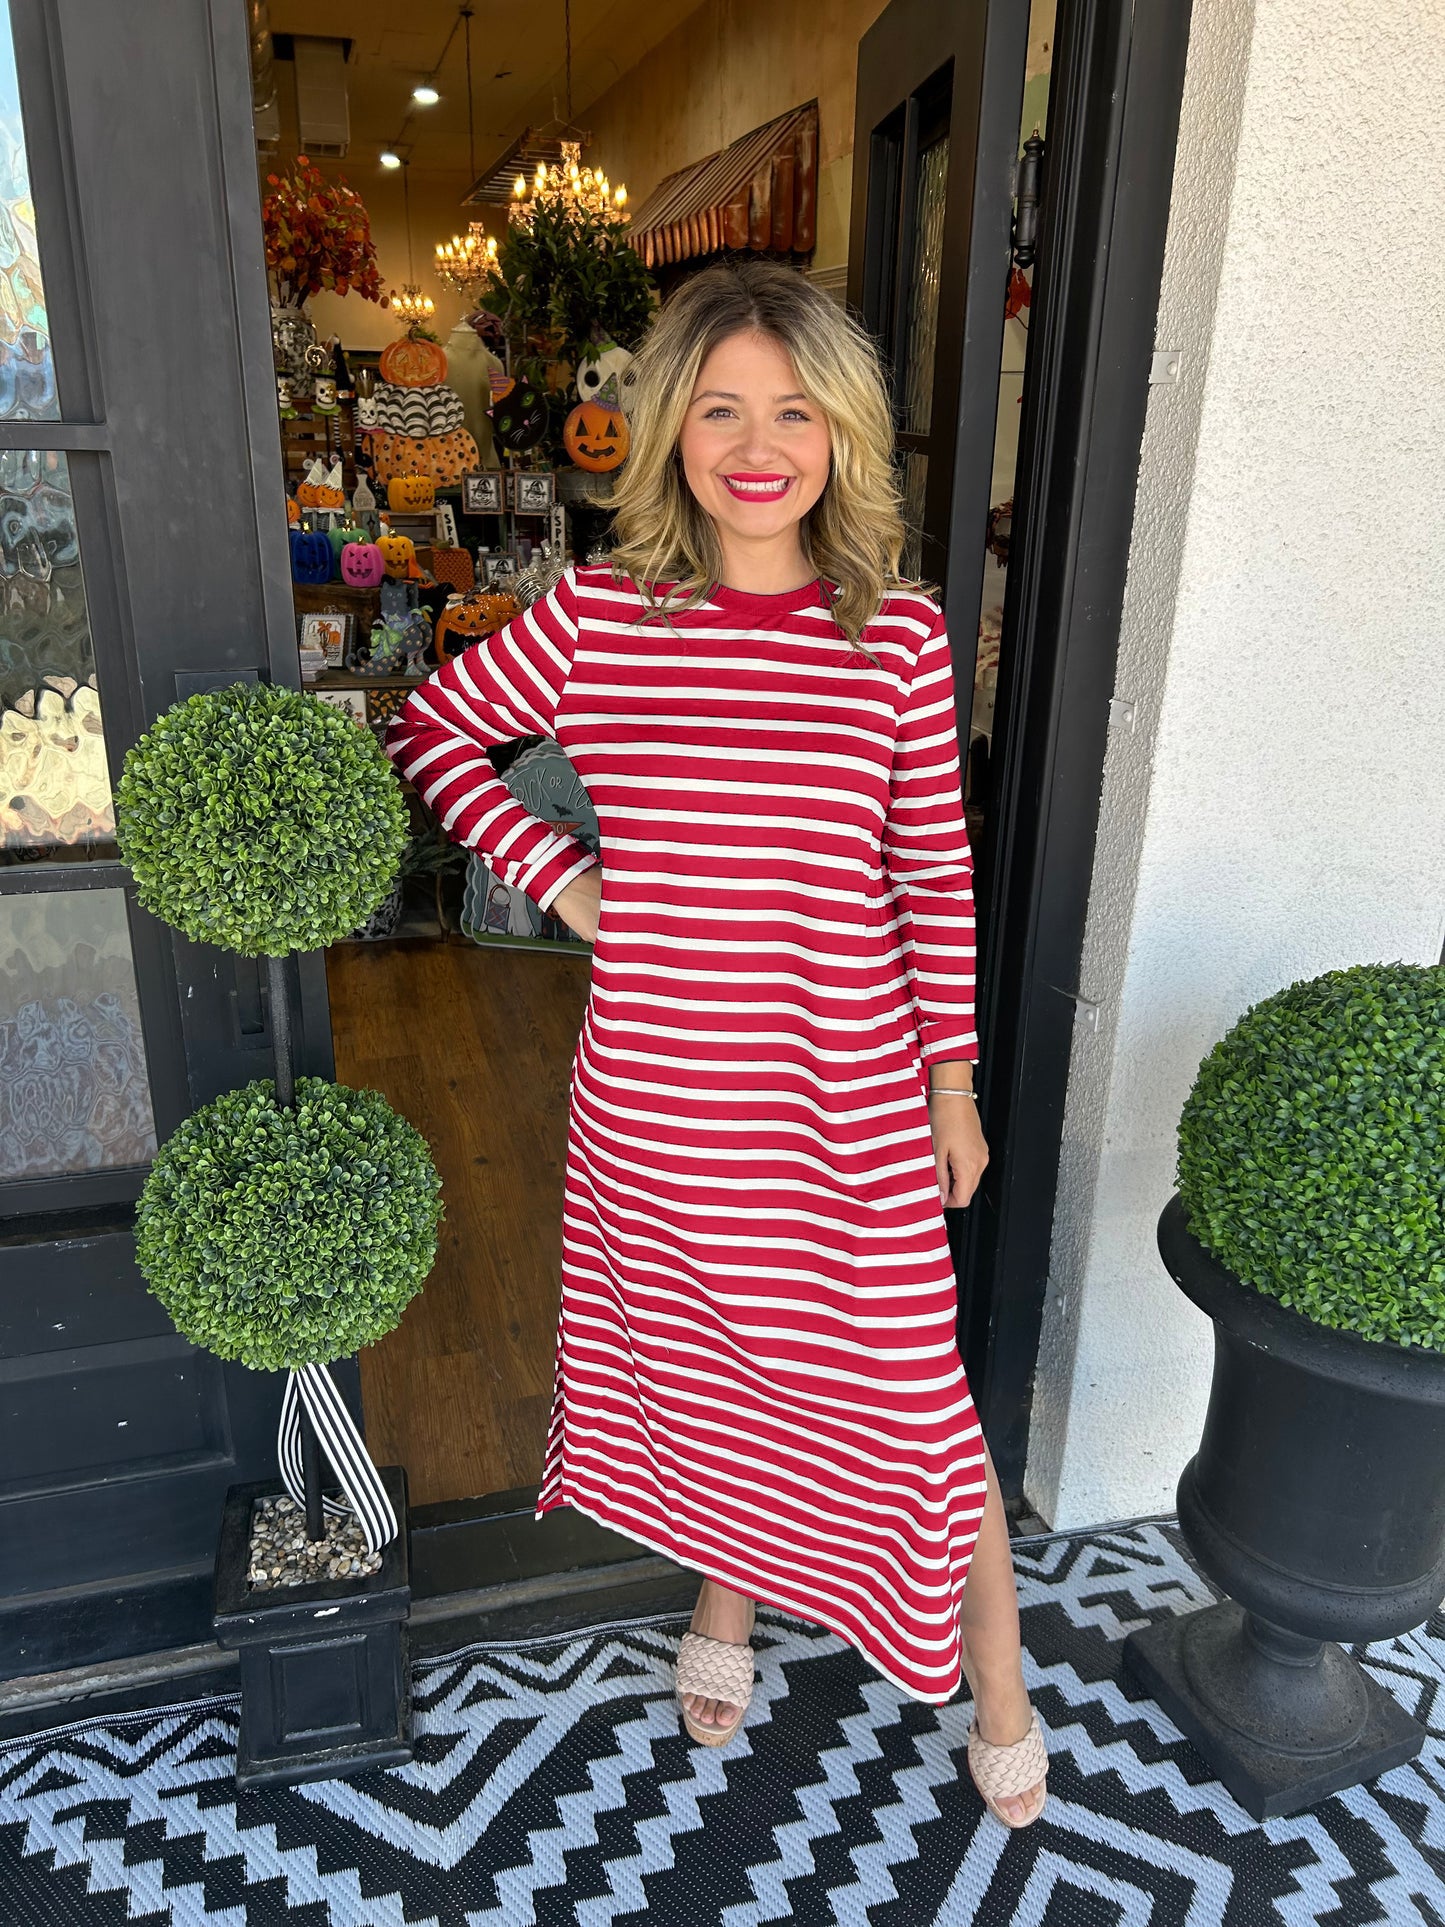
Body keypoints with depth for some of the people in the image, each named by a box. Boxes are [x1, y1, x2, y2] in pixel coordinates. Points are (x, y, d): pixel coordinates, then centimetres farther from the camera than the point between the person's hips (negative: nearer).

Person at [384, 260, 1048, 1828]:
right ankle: (723, 1613, 51)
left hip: (847, 1094, -1)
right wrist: (554, 877, -1)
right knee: (697, 1363, 21)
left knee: (910, 1397, 9)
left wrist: (952, 1079, 4)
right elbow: (429, 729, 10)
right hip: (653, 1092, 2)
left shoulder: (900, 634, -5)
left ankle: (998, 1692, 38)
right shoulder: (593, 620, -4)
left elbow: (937, 873, 1)